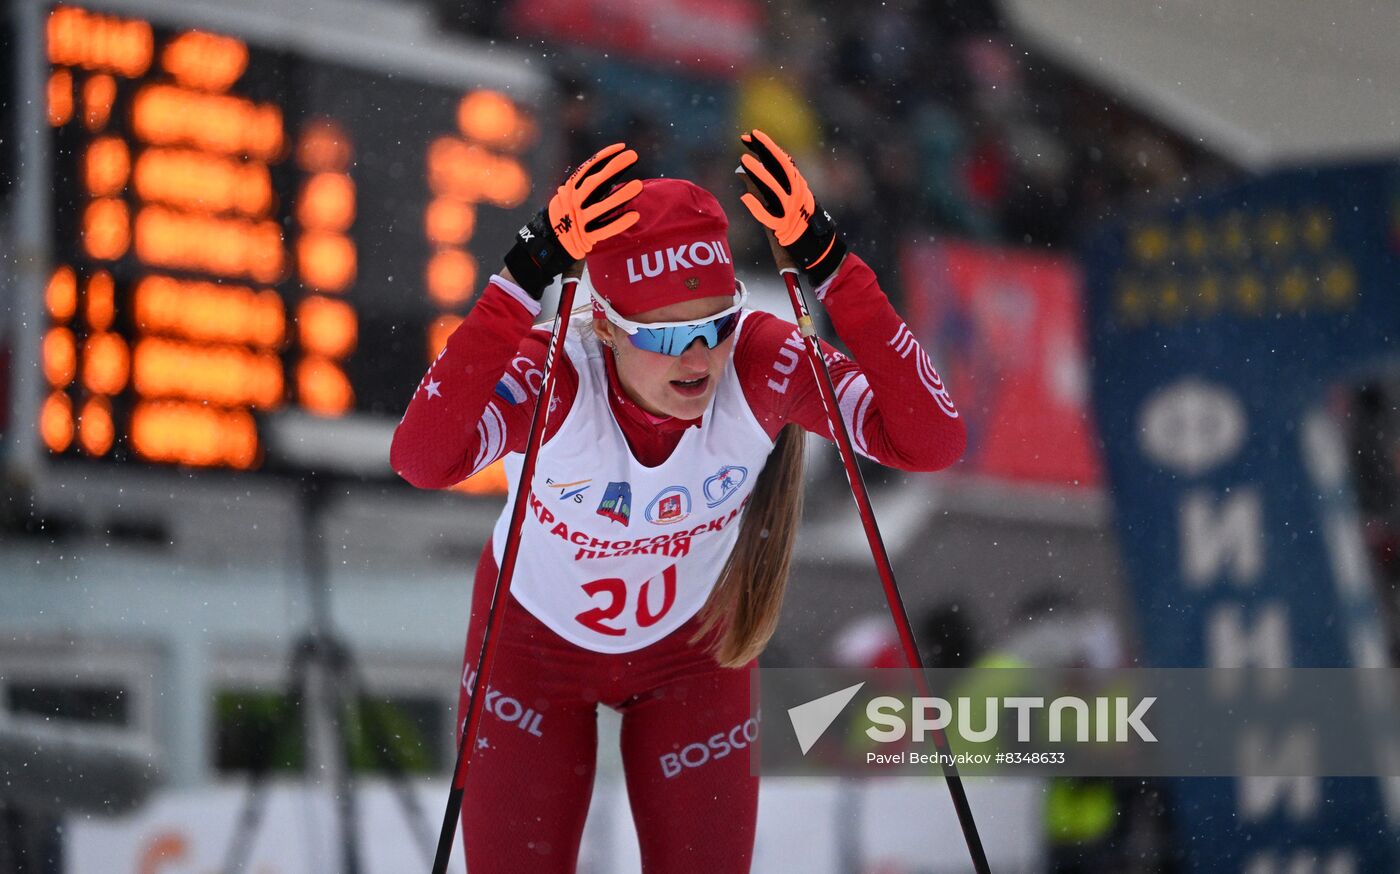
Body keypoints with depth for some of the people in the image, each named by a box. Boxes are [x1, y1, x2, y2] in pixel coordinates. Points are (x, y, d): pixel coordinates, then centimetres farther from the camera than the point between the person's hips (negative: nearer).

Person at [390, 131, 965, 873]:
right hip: (533, 642, -1)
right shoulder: (554, 376, -36)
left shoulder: (762, 365, -31)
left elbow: (931, 443, -42)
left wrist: (832, 269, -48)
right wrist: (521, 282, -59)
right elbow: (422, 460, -56)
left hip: (690, 651, 2)